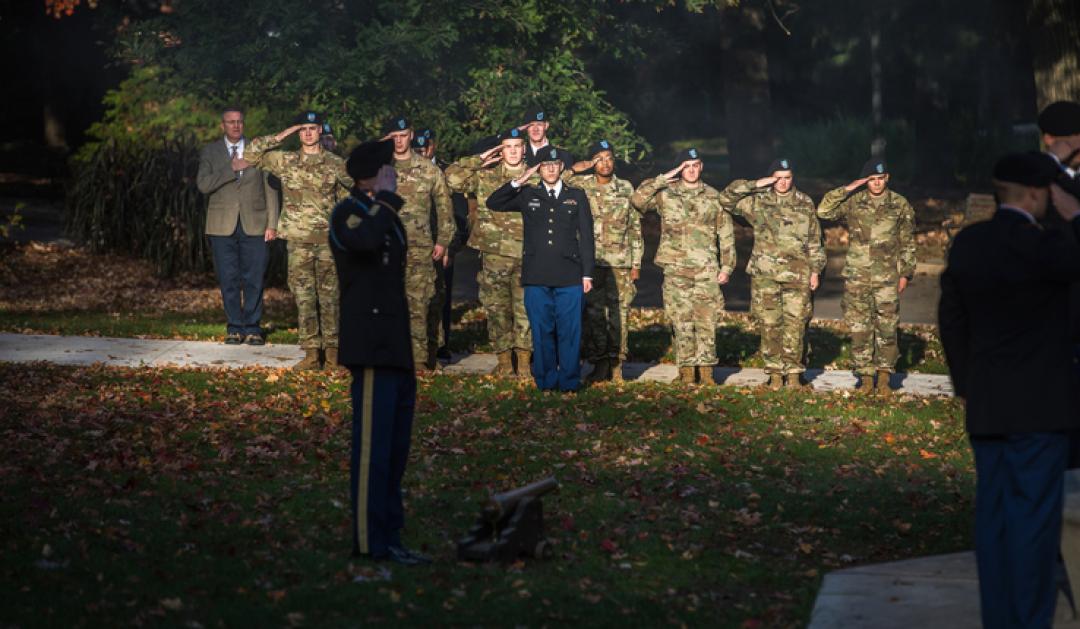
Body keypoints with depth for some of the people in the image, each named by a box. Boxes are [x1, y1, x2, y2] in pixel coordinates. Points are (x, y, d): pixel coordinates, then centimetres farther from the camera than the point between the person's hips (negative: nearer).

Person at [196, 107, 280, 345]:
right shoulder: (210, 153, 8)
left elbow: (270, 188, 8)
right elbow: (203, 184, -6)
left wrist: (272, 224, 1)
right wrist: (231, 169, -13)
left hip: (254, 225, 0)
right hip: (223, 226, 0)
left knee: (254, 279, -1)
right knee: (229, 280, 2)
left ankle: (252, 327, 9)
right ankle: (235, 328, 11)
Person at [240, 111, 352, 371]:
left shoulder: (335, 164, 6)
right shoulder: (284, 161, 7)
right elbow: (251, 153, 4)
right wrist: (279, 137, -3)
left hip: (328, 238, -1)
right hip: (298, 239, 1)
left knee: (329, 295, 2)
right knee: (303, 296, -1)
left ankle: (332, 349, 8)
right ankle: (311, 352, 2)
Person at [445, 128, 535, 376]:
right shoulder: (485, 177, 9)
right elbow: (452, 177, -3)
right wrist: (480, 160, 0)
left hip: (526, 256, -1)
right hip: (494, 255, 1)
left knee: (526, 308, -4)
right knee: (496, 308, 4)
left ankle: (524, 361, 3)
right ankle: (504, 361, 12)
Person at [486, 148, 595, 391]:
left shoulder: (577, 196, 12)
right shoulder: (528, 196, 13)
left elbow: (586, 236, 10)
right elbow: (493, 203, 8)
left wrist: (587, 273, 3)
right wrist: (519, 182, 2)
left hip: (569, 276, -1)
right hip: (537, 276, 1)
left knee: (569, 330, -2)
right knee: (542, 330, 3)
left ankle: (569, 380, 6)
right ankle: (546, 380, 12)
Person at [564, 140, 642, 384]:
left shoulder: (626, 189, 10)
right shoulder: (581, 185, 5)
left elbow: (635, 227, 13)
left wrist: (636, 262, 9)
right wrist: (573, 170, -8)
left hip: (620, 263, 1)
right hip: (591, 261, -1)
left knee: (619, 313, 0)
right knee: (593, 314, -3)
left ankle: (615, 364, 6)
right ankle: (599, 363, 3)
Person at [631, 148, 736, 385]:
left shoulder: (713, 197, 11)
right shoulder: (666, 194, 6)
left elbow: (726, 234, 12)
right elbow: (637, 200, -9)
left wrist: (726, 266, 6)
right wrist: (662, 179, -8)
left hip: (707, 270, 1)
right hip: (676, 269, -1)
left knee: (707, 320, -2)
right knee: (681, 321, -1)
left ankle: (705, 369, 5)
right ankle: (686, 369, 6)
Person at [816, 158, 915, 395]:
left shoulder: (900, 205, 5)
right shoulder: (853, 202, 4)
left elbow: (908, 243, 9)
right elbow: (824, 211, -6)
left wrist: (905, 273, 4)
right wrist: (847, 189, -9)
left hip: (887, 277, 0)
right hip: (857, 276, 0)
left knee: (887, 328, 0)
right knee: (859, 328, 1)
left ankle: (884, 377, 9)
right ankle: (865, 376, 9)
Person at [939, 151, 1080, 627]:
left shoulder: (967, 242, 4)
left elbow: (951, 317, 11)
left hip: (986, 404, 7)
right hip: (1038, 405, -6)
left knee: (994, 516, 8)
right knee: (1034, 517, -3)